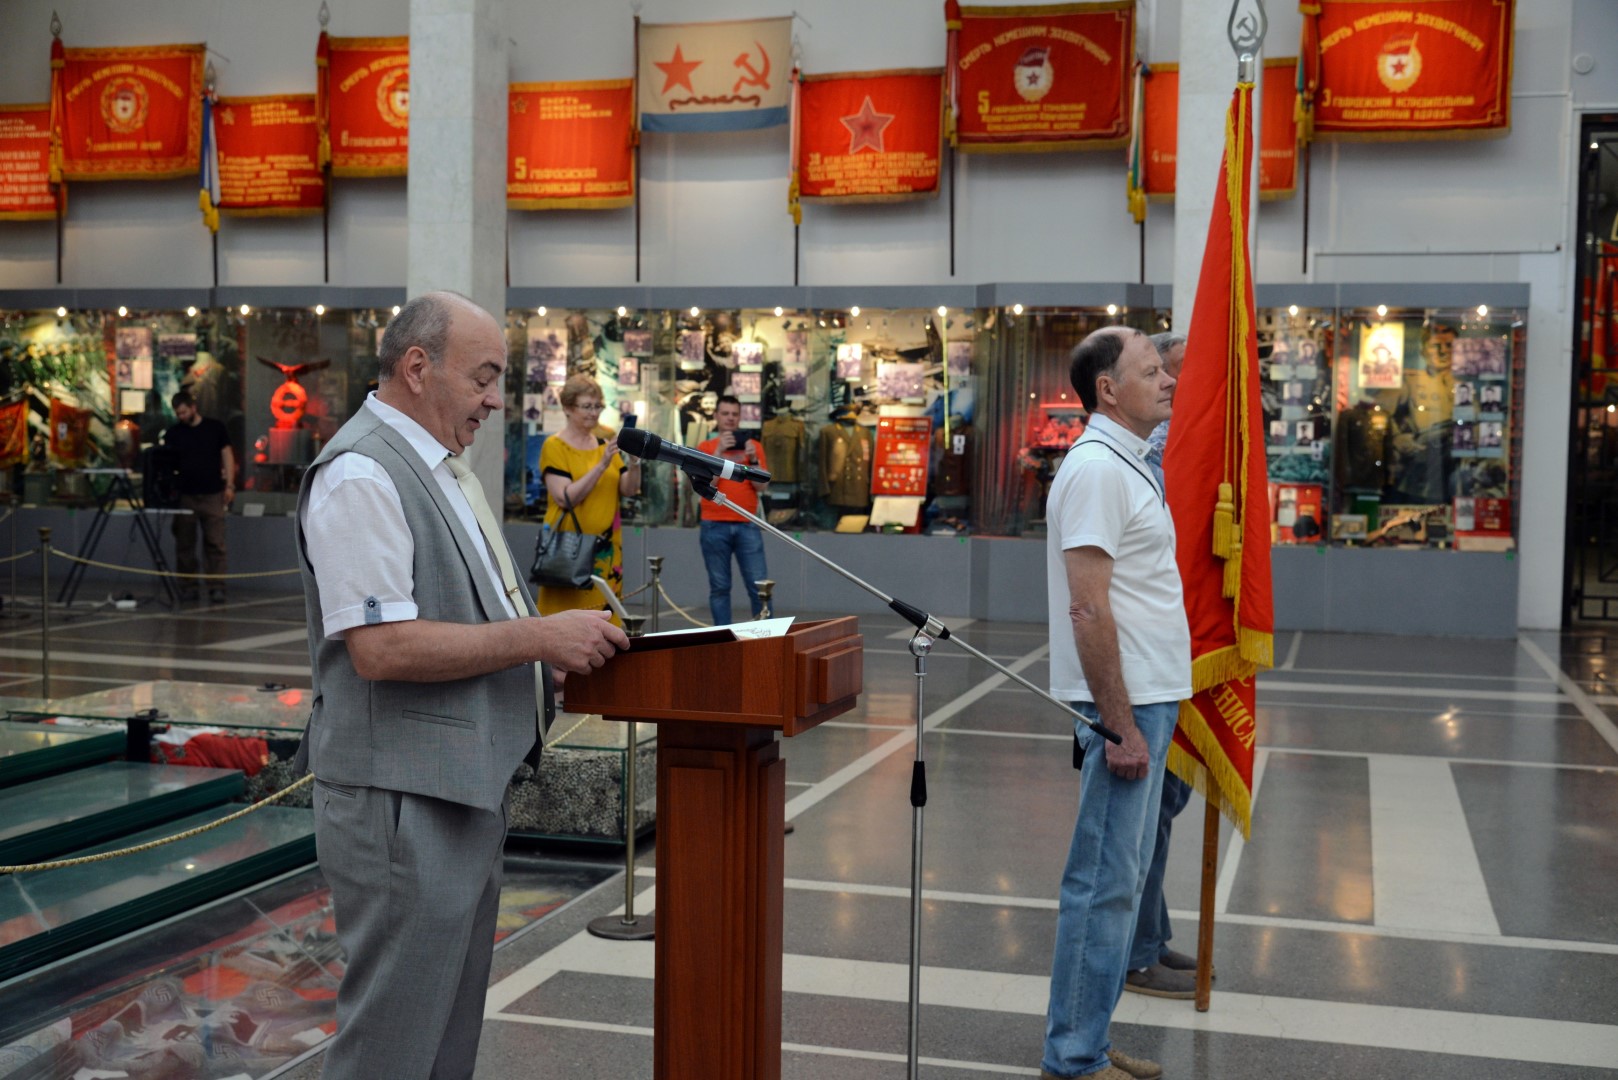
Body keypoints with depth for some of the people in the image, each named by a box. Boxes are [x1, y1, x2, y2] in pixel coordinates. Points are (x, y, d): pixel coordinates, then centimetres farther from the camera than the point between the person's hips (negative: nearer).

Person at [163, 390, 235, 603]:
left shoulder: (215, 428, 4)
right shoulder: (172, 433, 5)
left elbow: (227, 455, 6)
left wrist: (229, 485, -1)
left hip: (213, 495, -1)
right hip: (184, 495, 1)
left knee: (215, 543, -3)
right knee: (184, 544, 4)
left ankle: (216, 588, 0)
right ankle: (187, 587, 11)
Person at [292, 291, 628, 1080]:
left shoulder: (438, 467, 17)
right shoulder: (362, 472, -16)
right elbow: (379, 647, -24)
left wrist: (563, 632, 10)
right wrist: (539, 637, -20)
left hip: (464, 791, 10)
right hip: (402, 805, -10)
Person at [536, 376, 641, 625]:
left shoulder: (606, 444, 12)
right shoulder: (554, 446, -4)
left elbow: (628, 490, 6)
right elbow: (566, 498, -15)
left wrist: (634, 462, -12)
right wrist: (601, 464, -21)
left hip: (606, 547, 5)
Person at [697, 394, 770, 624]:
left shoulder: (753, 446, 9)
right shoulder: (705, 447, 6)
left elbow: (762, 485, 2)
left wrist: (753, 458, -11)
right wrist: (719, 452, -14)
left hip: (747, 525, 1)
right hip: (715, 526, -1)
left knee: (759, 586, -3)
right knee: (719, 587, 1)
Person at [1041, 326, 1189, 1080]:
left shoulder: (1127, 465, 16)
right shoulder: (1097, 468, -16)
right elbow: (1088, 608, -22)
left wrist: (1143, 718, 18)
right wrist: (1122, 727, -22)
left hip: (1146, 703, 10)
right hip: (1122, 707, -10)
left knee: (1120, 881, 15)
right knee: (1102, 885, -4)